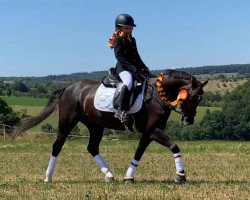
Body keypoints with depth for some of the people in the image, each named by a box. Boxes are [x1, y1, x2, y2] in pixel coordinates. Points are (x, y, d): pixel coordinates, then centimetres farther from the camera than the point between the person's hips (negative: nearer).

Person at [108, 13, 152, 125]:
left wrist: (144, 68, 10)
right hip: (122, 68, -9)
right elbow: (120, 57, -15)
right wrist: (133, 69, -23)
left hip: (134, 68, 9)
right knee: (129, 81, -37)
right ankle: (120, 110, -43)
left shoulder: (132, 40, 20)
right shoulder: (118, 40, -4)